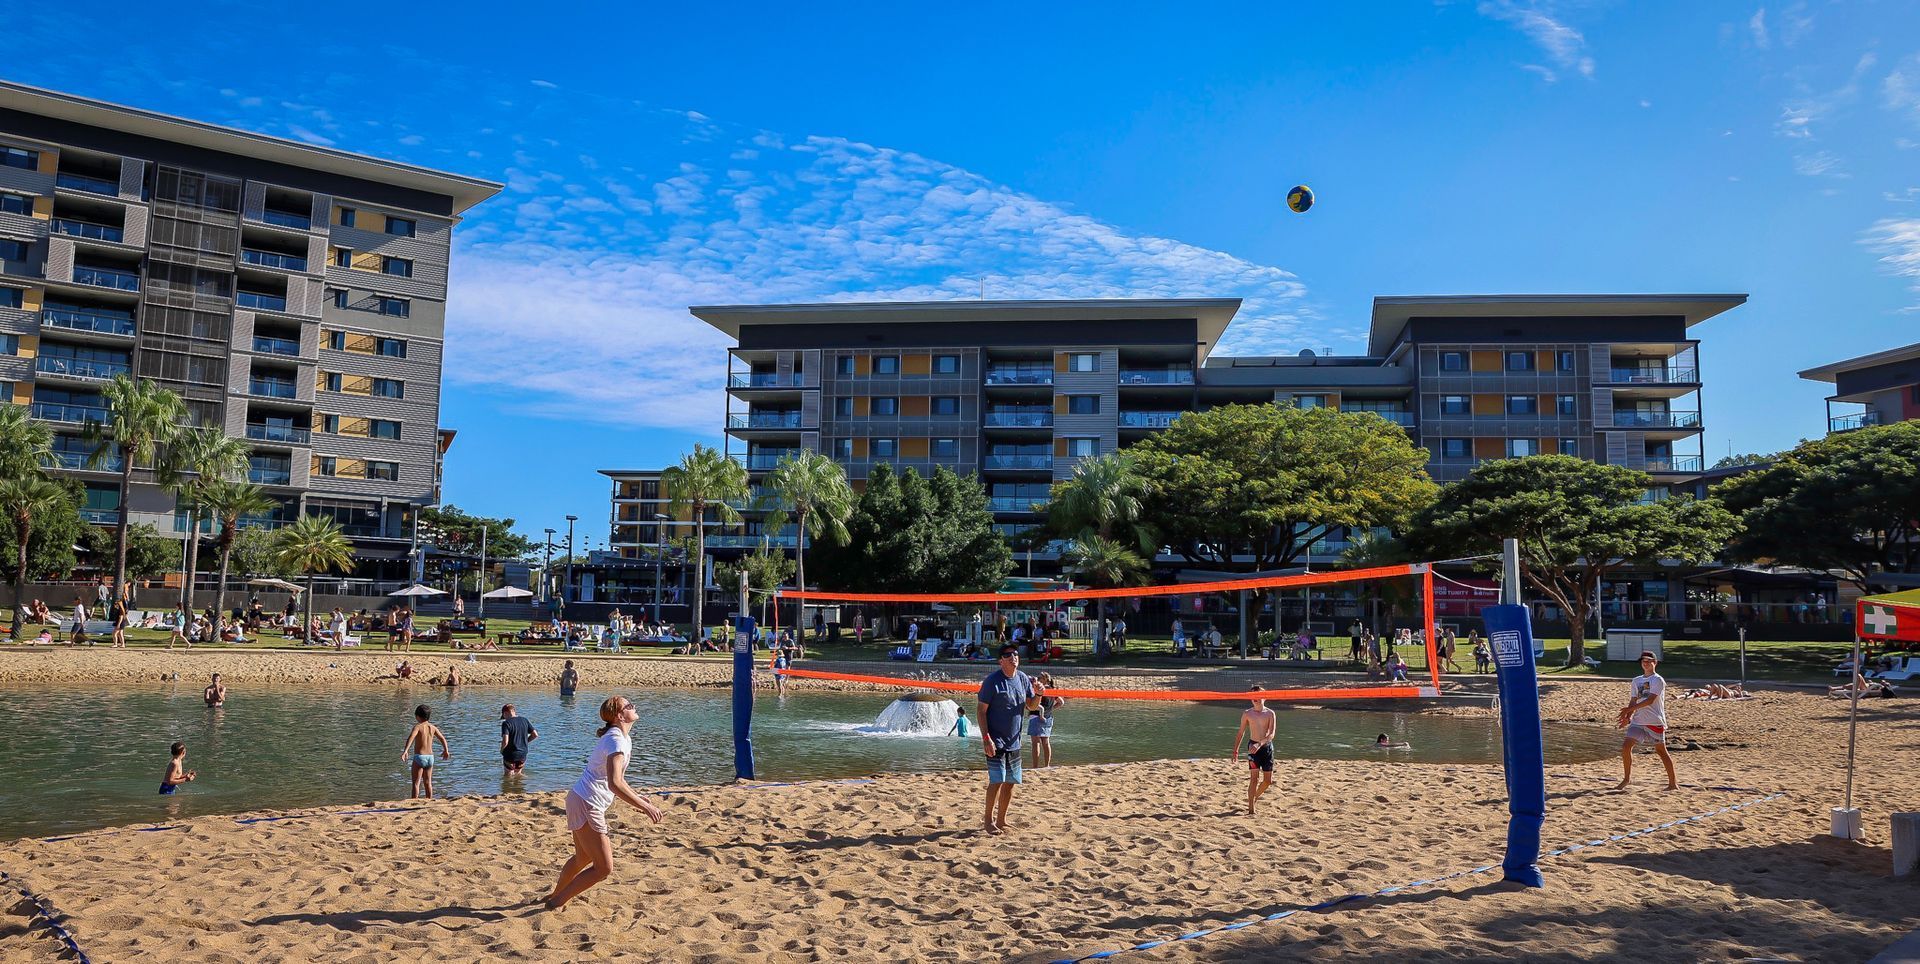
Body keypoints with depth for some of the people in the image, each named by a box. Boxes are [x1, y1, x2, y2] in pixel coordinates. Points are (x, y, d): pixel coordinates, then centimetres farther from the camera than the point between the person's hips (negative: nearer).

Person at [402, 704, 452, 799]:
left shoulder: (418, 726, -10)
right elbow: (443, 739, 19)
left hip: (419, 757, -5)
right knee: (428, 783, 15)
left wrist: (405, 751, -41)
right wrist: (446, 751, 35)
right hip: (430, 757, 5)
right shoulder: (433, 727, 7)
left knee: (416, 783, -1)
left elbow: (411, 737, -30)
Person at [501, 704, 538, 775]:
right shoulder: (525, 720, 2)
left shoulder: (506, 723, -15)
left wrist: (501, 750, -4)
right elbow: (535, 735, 4)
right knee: (517, 774, 20)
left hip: (510, 755, -5)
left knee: (509, 776, 8)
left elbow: (505, 742, -23)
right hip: (523, 754, 5)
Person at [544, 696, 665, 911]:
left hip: (580, 802, 10)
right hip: (586, 806, -10)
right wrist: (645, 807, -32)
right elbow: (615, 784, -33)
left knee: (583, 858, 29)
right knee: (603, 869, -5)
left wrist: (638, 797, 18)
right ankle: (557, 902, 7)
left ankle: (555, 895, 46)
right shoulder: (616, 741, -21)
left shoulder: (623, 738, 10)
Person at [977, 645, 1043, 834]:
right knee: (997, 781, -11)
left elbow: (1031, 706, 14)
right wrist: (986, 738, -19)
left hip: (1014, 741, 7)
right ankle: (989, 821, 2)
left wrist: (1038, 694, -8)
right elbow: (982, 710, -11)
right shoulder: (992, 681, -12)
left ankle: (1001, 820, 23)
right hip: (995, 741, -6)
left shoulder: (1023, 679, 6)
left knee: (1010, 782, 11)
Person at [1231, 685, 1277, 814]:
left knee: (1268, 780, 7)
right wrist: (1235, 751, 6)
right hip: (1253, 746, -2)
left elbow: (1271, 734, -12)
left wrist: (1260, 744, -27)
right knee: (1254, 777, -12)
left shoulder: (1270, 713, -2)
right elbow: (1240, 732, 8)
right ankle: (1251, 808, -8)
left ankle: (1255, 797, 33)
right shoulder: (1247, 713, 0)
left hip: (1267, 746, 2)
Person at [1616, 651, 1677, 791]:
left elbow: (1650, 700, -17)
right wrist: (1627, 716, -2)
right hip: (1638, 721, 5)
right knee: (1626, 745, -8)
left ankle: (1673, 783, 12)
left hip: (1655, 721, -5)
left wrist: (1630, 709, -22)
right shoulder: (1636, 681, 15)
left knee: (1661, 750, 1)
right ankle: (1626, 779, 2)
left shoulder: (1658, 680, -6)